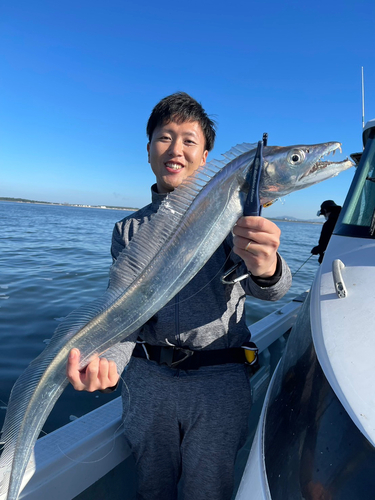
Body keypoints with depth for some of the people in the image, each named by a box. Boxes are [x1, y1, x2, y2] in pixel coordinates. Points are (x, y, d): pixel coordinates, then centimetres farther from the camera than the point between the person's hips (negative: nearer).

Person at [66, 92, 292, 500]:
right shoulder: (129, 229, 5)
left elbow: (266, 288, -18)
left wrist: (266, 270, -43)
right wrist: (106, 359, -22)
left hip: (219, 378, -2)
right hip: (146, 377, 3)